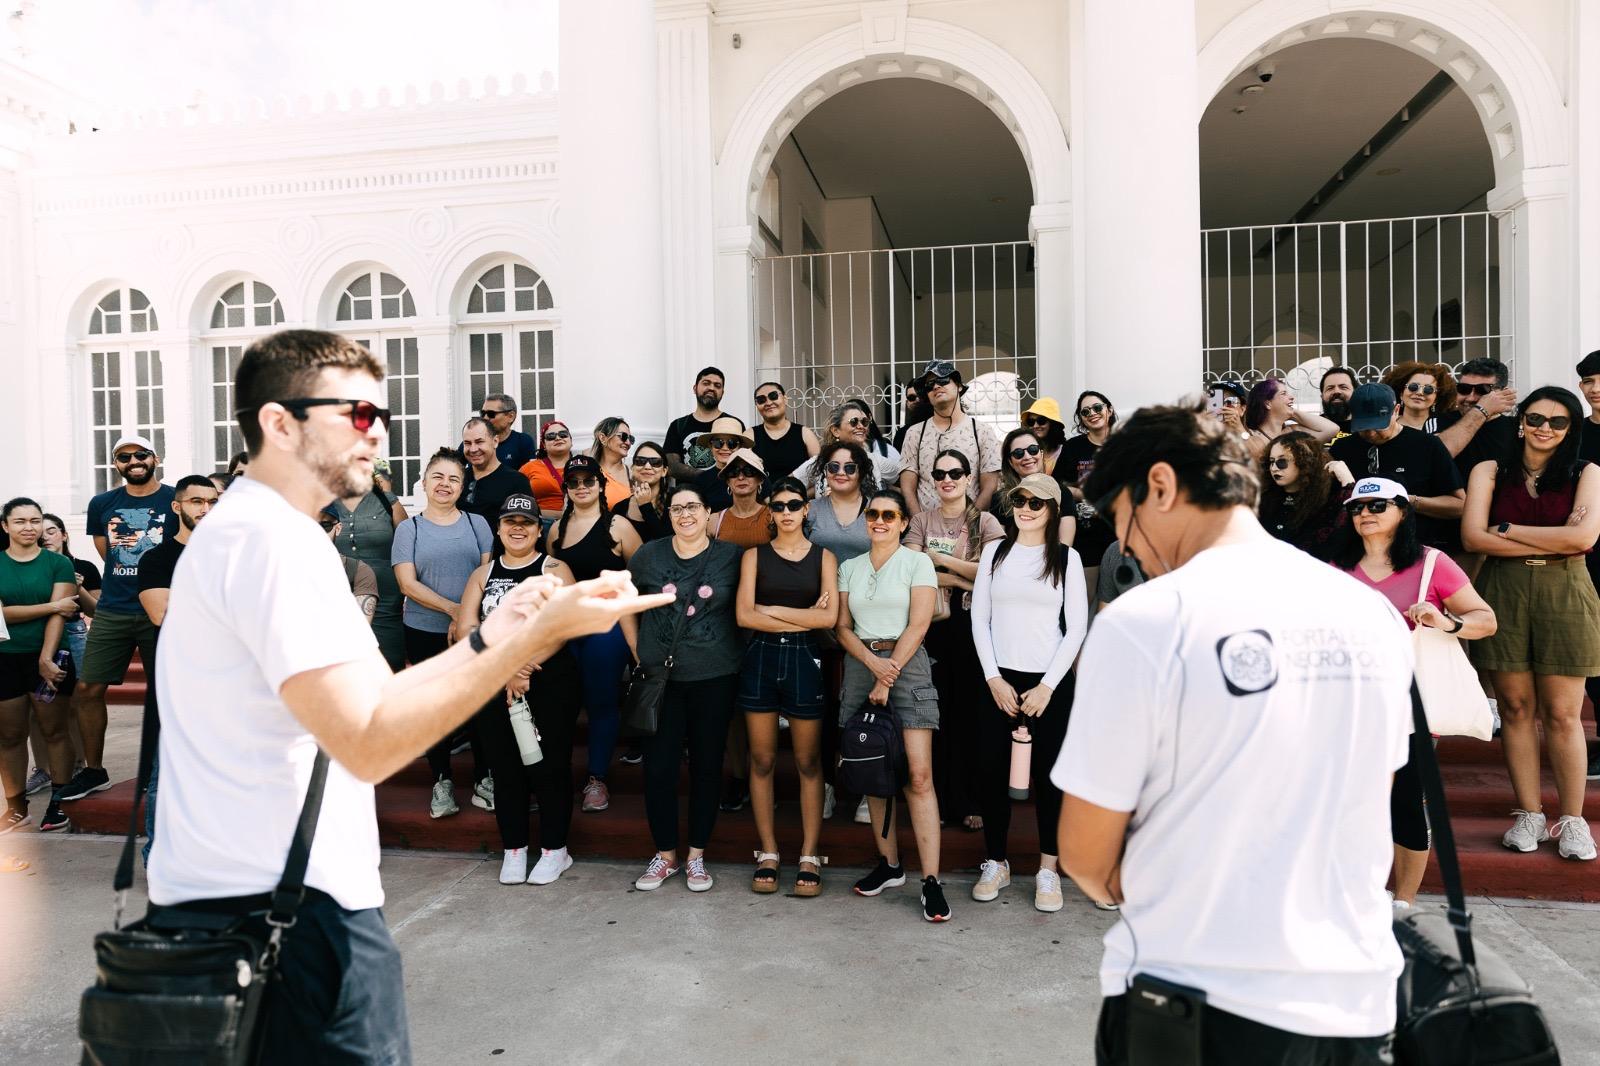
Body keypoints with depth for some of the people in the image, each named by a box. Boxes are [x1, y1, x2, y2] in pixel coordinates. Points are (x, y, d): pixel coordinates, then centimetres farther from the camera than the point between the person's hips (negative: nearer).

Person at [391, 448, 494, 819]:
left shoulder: (476, 523, 6)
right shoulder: (409, 528, 4)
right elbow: (408, 584, -5)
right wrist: (454, 609, -16)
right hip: (425, 634, 0)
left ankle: (483, 780, 17)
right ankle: (441, 782, 22)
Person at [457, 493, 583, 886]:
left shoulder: (553, 569, 1)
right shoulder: (483, 574, 12)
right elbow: (466, 627, 0)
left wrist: (522, 664, -21)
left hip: (550, 684, -3)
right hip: (494, 687, 4)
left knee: (549, 765, 2)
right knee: (504, 766, 9)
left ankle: (555, 850, 16)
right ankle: (513, 849, 23)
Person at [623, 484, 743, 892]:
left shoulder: (730, 557, -1)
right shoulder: (647, 556, 3)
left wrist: (733, 652, -1)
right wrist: (638, 651, 7)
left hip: (715, 678, -1)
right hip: (660, 677, 1)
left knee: (706, 765, 8)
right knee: (658, 766, 4)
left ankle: (696, 856, 24)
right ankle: (664, 854, 23)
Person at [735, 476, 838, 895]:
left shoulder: (823, 557, 6)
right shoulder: (754, 555, 7)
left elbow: (829, 617, -8)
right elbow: (744, 615, -6)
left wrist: (771, 609, -7)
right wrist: (803, 618, -9)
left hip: (804, 659, -1)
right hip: (760, 658, 1)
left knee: (808, 762, 4)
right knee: (761, 760, 6)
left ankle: (809, 857, 13)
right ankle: (767, 854, 17)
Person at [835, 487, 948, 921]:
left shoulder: (917, 562, 1)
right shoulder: (850, 568, 13)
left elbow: (917, 626, -6)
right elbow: (842, 627, 8)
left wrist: (889, 678, -11)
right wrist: (873, 663, -10)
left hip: (907, 664, -4)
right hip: (860, 667, 4)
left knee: (918, 775, -10)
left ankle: (931, 881, -6)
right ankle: (889, 865, 20)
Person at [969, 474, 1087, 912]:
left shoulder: (1067, 557, 2)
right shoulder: (994, 551, 6)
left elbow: (1077, 628, -1)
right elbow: (980, 618, 4)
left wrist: (1047, 686, -8)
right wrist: (993, 679, -4)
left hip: (1049, 683, -1)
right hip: (999, 681, 2)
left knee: (1049, 776, 5)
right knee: (992, 773, 4)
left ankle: (1048, 870, 18)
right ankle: (996, 864, 20)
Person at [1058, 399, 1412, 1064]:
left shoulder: (1144, 621, -20)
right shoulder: (1375, 616, -1)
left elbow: (1084, 854, -11)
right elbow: (1345, 812, 11)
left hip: (1199, 1002, -5)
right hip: (1359, 1003, 6)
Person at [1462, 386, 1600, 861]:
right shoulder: (1490, 471, 6)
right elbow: (1472, 537, -5)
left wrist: (1507, 529, -6)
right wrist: (1551, 546, -7)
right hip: (1503, 593, 1)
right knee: (1516, 708, 5)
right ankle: (1529, 816, 15)